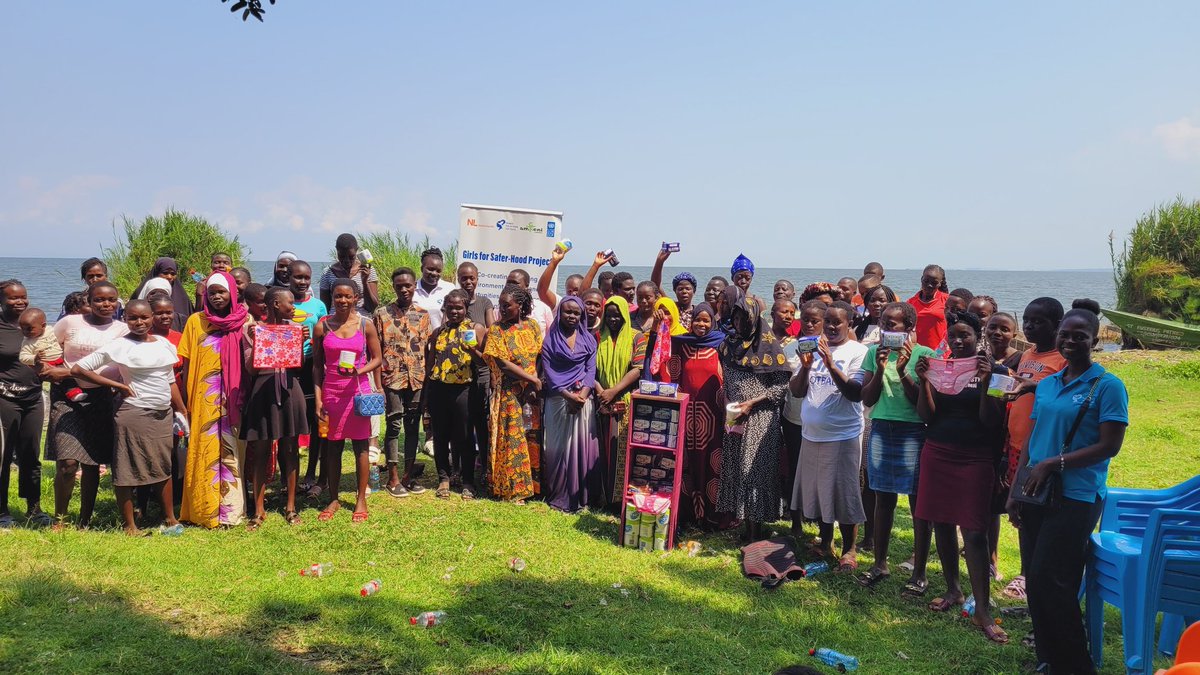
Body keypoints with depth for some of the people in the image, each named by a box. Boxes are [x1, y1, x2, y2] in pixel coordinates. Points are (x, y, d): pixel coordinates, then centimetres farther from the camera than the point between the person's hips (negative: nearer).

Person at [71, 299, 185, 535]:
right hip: (133, 414, -5)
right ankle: (129, 525, 11)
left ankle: (170, 519, 23)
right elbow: (77, 369, -10)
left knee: (164, 467, 13)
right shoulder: (119, 346, -8)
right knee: (126, 470, 1)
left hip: (164, 414, 6)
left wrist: (182, 411, 17)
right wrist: (119, 386, -10)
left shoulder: (164, 344, 8)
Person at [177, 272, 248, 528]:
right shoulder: (196, 321, 3)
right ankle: (203, 510, 15)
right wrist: (185, 400, 0)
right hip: (203, 399, 0)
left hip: (231, 398, 0)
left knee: (230, 452, 2)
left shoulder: (242, 322, 3)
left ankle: (230, 511, 9)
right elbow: (187, 364, 4)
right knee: (202, 453, 4)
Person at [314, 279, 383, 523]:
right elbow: (317, 365, 5)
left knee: (360, 445, 3)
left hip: (358, 390, -1)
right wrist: (318, 398, -1)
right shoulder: (322, 327, 2)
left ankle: (361, 500, 14)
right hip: (331, 392, 1)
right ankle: (333, 500, 20)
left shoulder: (366, 326, 0)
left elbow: (377, 359, 5)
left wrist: (359, 371, -15)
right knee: (333, 446, 7)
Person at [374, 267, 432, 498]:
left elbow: (429, 348, 9)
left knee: (413, 427, 8)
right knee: (394, 426, 0)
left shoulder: (423, 314, 8)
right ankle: (393, 478, 9)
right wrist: (378, 384, -7)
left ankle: (409, 475, 17)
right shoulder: (382, 314, 0)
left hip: (418, 379, 3)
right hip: (392, 378, -3)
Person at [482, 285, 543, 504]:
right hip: (509, 394, -4)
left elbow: (540, 356, 6)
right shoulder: (496, 330, -5)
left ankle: (532, 484, 18)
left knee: (532, 440, 8)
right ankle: (512, 489, 7)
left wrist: (537, 380, -9)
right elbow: (503, 364, -13)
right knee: (512, 440, -2)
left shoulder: (532, 326, 6)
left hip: (532, 394, 4)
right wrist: (532, 379, -14)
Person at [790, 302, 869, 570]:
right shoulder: (814, 348, 9)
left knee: (843, 494, 0)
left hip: (842, 435, -6)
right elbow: (796, 391, 6)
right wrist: (805, 366, -11)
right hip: (811, 434, 6)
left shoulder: (857, 352, -6)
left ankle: (849, 550, 13)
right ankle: (825, 543, 30)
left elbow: (856, 393, -18)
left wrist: (831, 365, -24)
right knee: (816, 492, 14)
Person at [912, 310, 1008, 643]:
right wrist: (924, 381, -11)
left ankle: (982, 610, -6)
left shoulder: (995, 369, -3)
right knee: (942, 523, 10)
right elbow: (926, 415, 2)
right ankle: (953, 590, 27)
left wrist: (984, 383, -20)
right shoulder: (939, 367, 7)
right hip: (937, 454, 4)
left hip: (975, 458, -4)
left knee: (974, 532, -9)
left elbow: (991, 422, -9)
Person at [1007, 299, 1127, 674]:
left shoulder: (1107, 386, -6)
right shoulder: (1045, 385, 12)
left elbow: (1109, 446, -12)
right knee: (1034, 580, 8)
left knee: (1049, 580, -6)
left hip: (1076, 498, -6)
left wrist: (1053, 464, -18)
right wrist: (1015, 491, 10)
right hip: (1036, 496, 6)